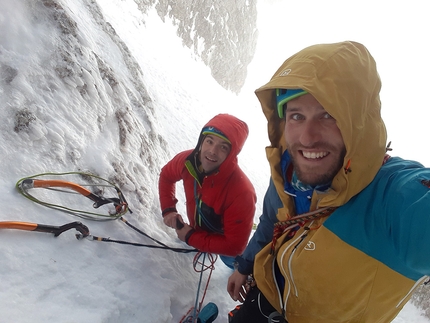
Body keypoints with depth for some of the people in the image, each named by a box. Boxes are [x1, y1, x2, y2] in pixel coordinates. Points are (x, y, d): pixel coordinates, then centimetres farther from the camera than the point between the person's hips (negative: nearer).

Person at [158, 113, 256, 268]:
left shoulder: (242, 192, -43)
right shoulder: (187, 160, -28)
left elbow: (234, 246, -33)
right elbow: (166, 175, -4)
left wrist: (191, 238, -27)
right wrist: (168, 209, -15)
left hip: (224, 241, -4)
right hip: (197, 229, 5)